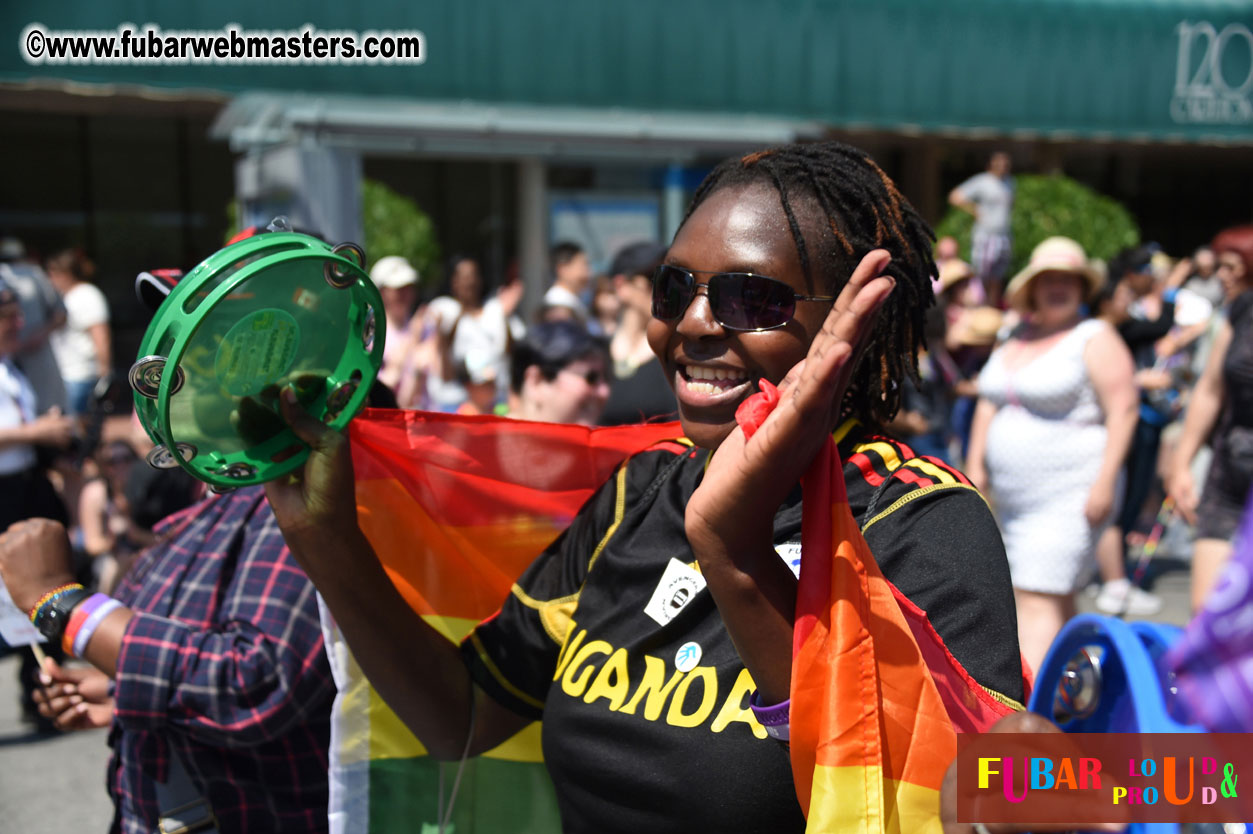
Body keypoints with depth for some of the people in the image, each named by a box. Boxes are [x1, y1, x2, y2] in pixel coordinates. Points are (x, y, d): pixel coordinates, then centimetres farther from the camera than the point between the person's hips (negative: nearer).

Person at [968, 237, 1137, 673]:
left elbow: (1123, 410, -13)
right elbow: (988, 403, 20)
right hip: (1014, 497, 7)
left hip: (1069, 495, -7)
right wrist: (975, 465, 12)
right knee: (1056, 596, 16)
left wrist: (1105, 481, -20)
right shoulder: (1015, 338, 15)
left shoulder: (1095, 339, -6)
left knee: (1039, 600, -15)